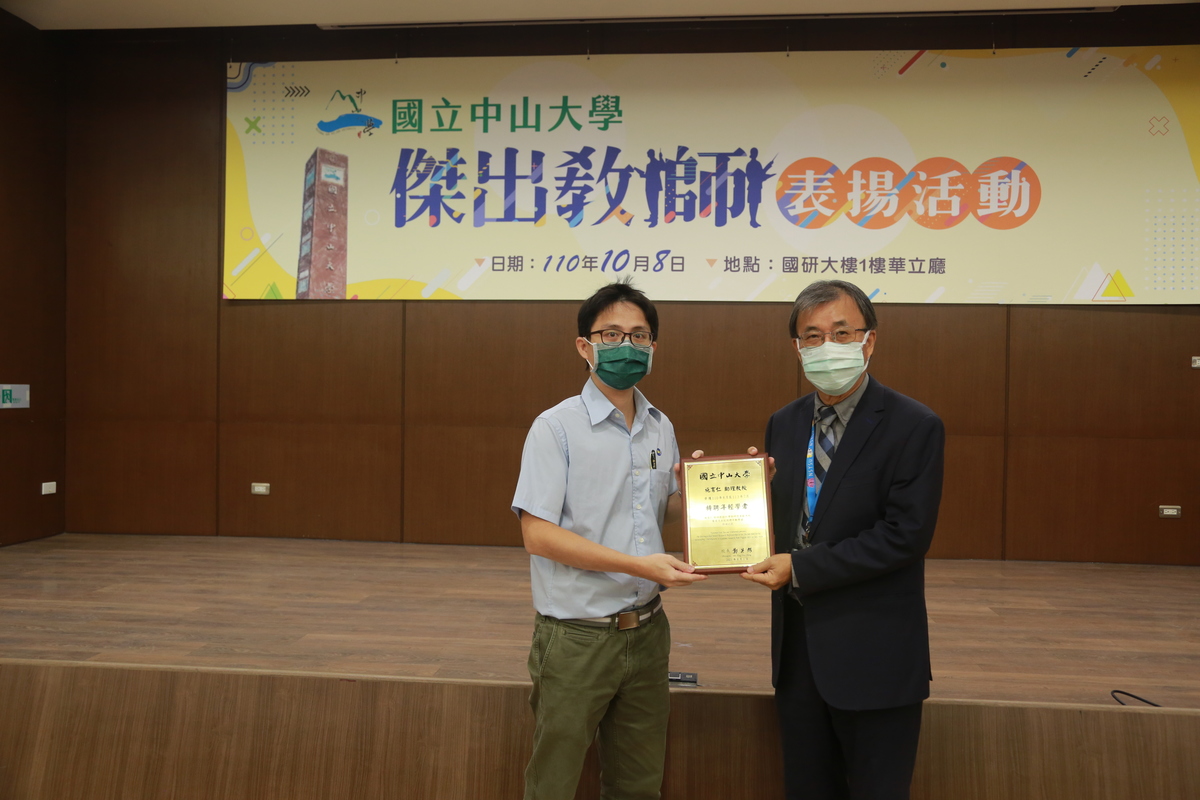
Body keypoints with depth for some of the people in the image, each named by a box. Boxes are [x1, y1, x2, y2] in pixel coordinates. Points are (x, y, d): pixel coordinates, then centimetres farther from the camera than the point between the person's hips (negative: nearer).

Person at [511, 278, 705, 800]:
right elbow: (537, 533, -16)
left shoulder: (661, 428, 8)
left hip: (646, 632, 6)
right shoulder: (557, 428, -10)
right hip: (576, 638, -5)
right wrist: (637, 564, -21)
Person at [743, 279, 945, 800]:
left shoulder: (914, 427, -11)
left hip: (874, 658, -5)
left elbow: (905, 536, -18)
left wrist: (801, 568, -18)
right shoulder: (784, 424, 7)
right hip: (798, 649, 5)